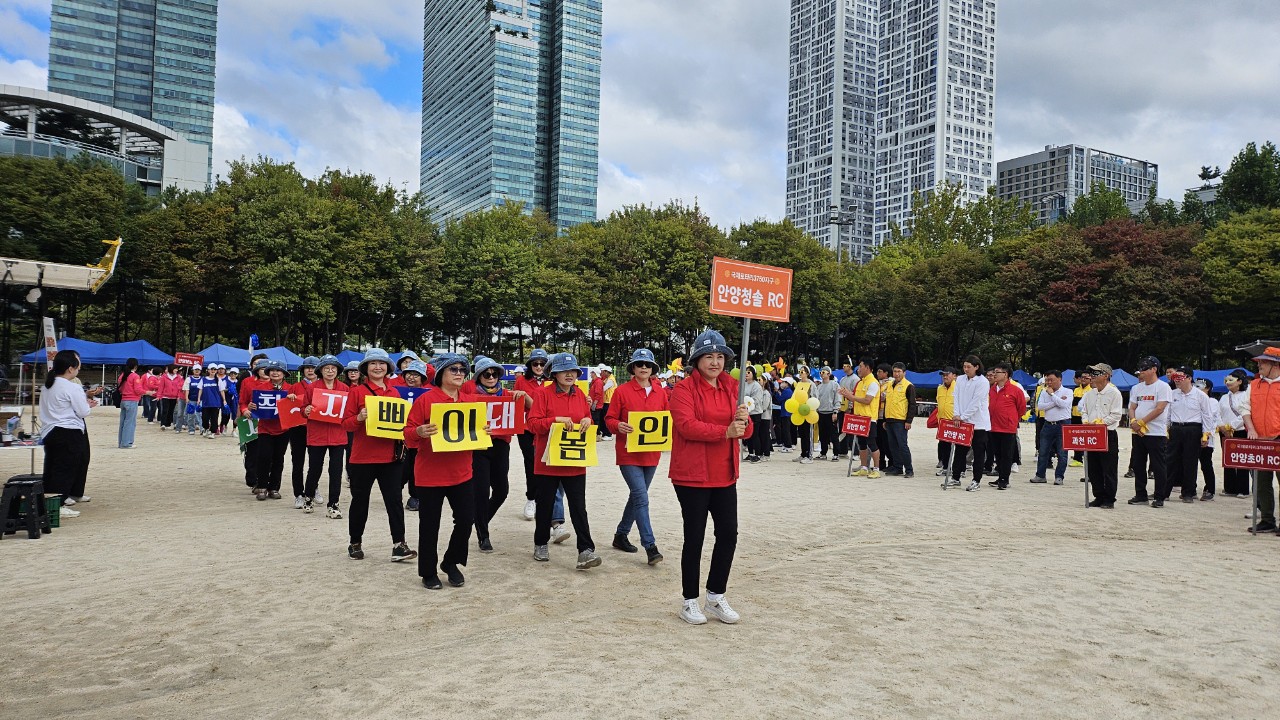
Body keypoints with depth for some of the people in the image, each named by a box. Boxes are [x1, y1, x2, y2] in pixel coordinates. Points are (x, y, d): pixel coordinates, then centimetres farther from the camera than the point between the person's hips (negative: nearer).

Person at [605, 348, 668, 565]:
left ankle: (621, 535, 32)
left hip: (651, 454, 5)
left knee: (637, 496, 15)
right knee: (641, 498, -12)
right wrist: (619, 426, -24)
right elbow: (609, 419, -3)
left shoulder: (660, 393, 7)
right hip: (628, 453, -5)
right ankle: (650, 546, -10)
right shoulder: (622, 391, -5)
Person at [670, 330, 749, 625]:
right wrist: (725, 432, -27)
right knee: (694, 538, 3)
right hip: (692, 476, -6)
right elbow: (686, 425, -22)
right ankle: (690, 601, 18)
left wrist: (743, 420, -13)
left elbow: (744, 430, 10)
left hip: (724, 475, 6)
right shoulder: (685, 388, -8)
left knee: (728, 534, 7)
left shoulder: (731, 387, 10)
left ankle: (716, 597, 24)